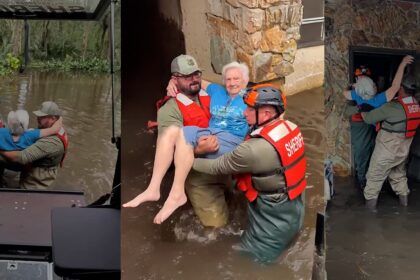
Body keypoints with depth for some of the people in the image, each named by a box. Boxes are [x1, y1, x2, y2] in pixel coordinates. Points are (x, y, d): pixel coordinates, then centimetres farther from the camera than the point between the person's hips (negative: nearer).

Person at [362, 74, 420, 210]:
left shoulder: (393, 107, -29)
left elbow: (368, 118, -20)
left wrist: (362, 110, 2)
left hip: (387, 150, -6)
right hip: (403, 151, 6)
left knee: (375, 176, 11)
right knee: (399, 174, 28)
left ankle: (371, 202, 20)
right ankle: (404, 198, 38)